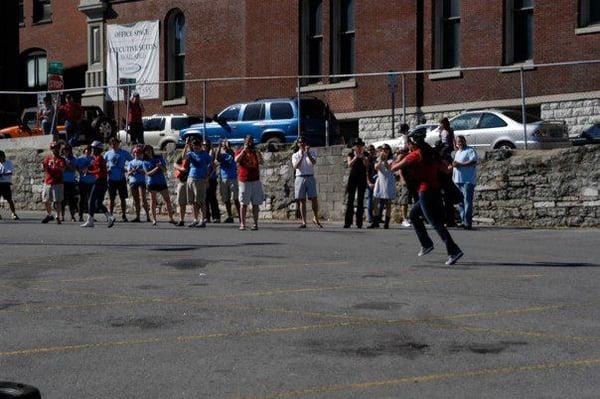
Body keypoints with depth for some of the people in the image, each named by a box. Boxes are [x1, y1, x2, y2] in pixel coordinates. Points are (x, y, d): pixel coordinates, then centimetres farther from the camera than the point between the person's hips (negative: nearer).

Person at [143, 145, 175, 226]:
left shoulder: (159, 158, 9)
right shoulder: (145, 162, 4)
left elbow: (165, 169, 8)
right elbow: (148, 173, -6)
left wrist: (160, 166, -13)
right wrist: (156, 168, -17)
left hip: (162, 181, 2)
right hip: (152, 182, -2)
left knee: (167, 200, -1)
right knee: (153, 201, 1)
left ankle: (171, 218, 5)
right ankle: (154, 219, 9)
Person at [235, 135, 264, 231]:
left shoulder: (256, 152, 11)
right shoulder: (240, 152, 5)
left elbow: (261, 162, -5)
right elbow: (236, 160, -16)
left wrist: (256, 151, -14)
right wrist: (244, 150, -18)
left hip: (256, 180, 2)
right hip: (244, 181, -2)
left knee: (255, 204, 2)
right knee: (244, 204, -1)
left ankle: (255, 224, 4)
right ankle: (242, 224, 0)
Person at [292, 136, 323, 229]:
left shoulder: (312, 152, 10)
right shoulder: (295, 155, 10)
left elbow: (314, 162, -10)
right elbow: (295, 166, -8)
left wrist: (308, 153, -23)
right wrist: (302, 156, -18)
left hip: (310, 178, 0)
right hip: (300, 178, 0)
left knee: (314, 199, -8)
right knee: (302, 201, -1)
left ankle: (316, 219, 8)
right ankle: (303, 222, 0)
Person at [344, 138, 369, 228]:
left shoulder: (365, 155, 7)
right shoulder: (351, 155, 5)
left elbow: (367, 165, -8)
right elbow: (349, 164, -11)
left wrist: (363, 157, -23)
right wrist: (356, 157, -24)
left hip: (362, 178, 1)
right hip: (353, 178, -1)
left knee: (360, 200, 0)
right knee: (350, 200, -4)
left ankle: (359, 222, 1)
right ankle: (347, 222, -5)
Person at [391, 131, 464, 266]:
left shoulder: (414, 156, -9)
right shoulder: (431, 154, 11)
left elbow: (394, 168, -5)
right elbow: (445, 170, 14)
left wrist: (399, 158, 15)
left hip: (425, 192, -8)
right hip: (436, 190, 8)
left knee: (436, 223, -8)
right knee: (413, 214, 25)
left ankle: (454, 251, -15)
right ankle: (426, 244, 24)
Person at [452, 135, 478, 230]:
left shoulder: (470, 151, -4)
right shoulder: (457, 152, 23)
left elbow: (473, 162, -19)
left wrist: (460, 164, -19)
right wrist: (453, 165, 12)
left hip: (468, 180, -9)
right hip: (458, 181, 9)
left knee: (467, 202, -11)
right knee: (460, 202, 9)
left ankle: (467, 223, -14)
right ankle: (463, 221, 15)